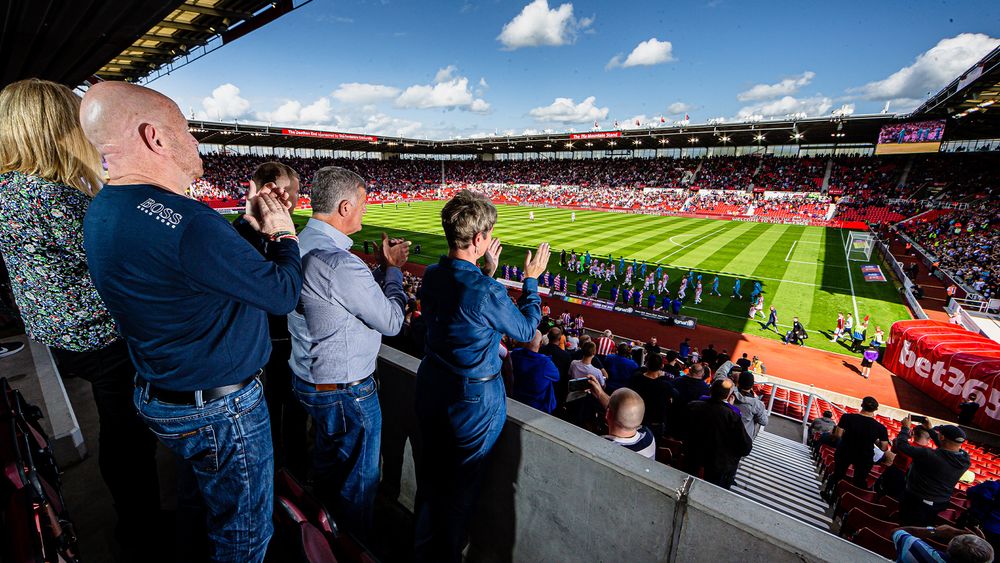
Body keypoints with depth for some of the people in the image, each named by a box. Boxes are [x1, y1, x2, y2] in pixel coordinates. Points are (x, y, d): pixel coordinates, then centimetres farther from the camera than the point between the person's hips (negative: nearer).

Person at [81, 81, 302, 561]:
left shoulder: (102, 211, 1)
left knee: (198, 501, 34)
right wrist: (284, 234, -8)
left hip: (159, 393, 10)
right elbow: (283, 294, -25)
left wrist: (250, 223, 3)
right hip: (221, 412, -10)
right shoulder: (185, 223, -33)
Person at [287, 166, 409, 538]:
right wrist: (392, 268, -9)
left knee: (326, 468, 29)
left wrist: (382, 266, 2)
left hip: (309, 380, 10)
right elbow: (392, 321, -21)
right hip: (345, 392, -10)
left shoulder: (302, 245, 2)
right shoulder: (339, 263, -30)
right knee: (357, 482, 13)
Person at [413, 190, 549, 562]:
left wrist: (487, 272, 11)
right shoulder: (488, 293, -28)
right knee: (461, 487, 16)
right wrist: (532, 279, -2)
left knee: (430, 475, 26)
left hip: (431, 389, 8)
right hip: (475, 400, -7)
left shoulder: (432, 275, -6)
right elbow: (526, 329, -10)